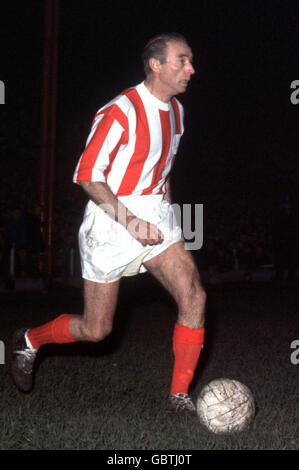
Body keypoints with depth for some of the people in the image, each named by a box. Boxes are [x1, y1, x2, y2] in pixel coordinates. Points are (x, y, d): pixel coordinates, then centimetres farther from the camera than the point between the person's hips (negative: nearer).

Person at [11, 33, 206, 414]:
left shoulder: (174, 110, 8)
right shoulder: (121, 112, -18)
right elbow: (87, 175, -18)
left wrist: (164, 207, 12)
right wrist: (131, 222, -22)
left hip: (155, 217, 7)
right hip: (111, 219, -6)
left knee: (193, 297, -13)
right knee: (96, 329, 3)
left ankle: (179, 395, -2)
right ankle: (28, 340, 32)